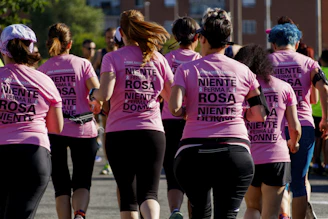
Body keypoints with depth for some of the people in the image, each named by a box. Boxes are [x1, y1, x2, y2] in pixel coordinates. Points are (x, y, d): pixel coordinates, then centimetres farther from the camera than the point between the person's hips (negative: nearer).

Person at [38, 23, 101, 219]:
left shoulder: (42, 70, 3)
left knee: (61, 186, 9)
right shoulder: (82, 64, 0)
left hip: (52, 131, 1)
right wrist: (94, 111, 8)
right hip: (83, 129, -1)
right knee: (82, 183, 7)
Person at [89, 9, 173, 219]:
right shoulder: (158, 59, 5)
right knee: (149, 192, 0)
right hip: (153, 133, 1)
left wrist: (93, 93, 6)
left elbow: (104, 94, -16)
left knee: (128, 194, 10)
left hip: (119, 134, -1)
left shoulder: (113, 58, -3)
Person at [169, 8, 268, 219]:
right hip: (235, 152, 0)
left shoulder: (187, 69, 2)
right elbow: (260, 115, 8)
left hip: (194, 152, 0)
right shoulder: (243, 71, 6)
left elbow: (175, 109, -11)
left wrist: (191, 112, 11)